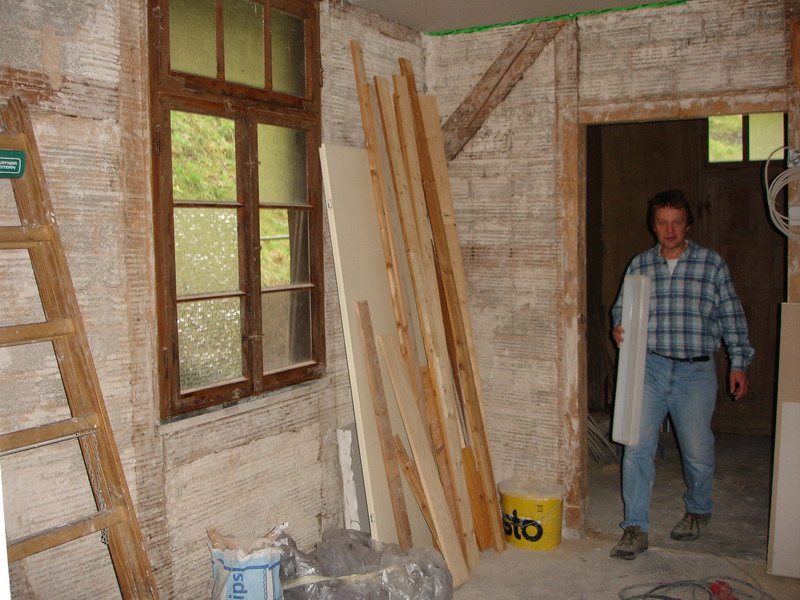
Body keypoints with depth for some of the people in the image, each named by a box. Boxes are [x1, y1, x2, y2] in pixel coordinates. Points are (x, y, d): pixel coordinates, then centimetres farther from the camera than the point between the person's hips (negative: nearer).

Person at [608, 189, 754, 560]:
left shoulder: (711, 263, 4)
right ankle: (635, 529, 1)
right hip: (649, 366, 1)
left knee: (697, 450, 8)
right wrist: (619, 326, -7)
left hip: (696, 372, -1)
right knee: (637, 447, -7)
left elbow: (732, 317, 7)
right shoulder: (639, 264, 9)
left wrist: (738, 363, 4)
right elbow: (621, 306, 15)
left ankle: (697, 511, 35)